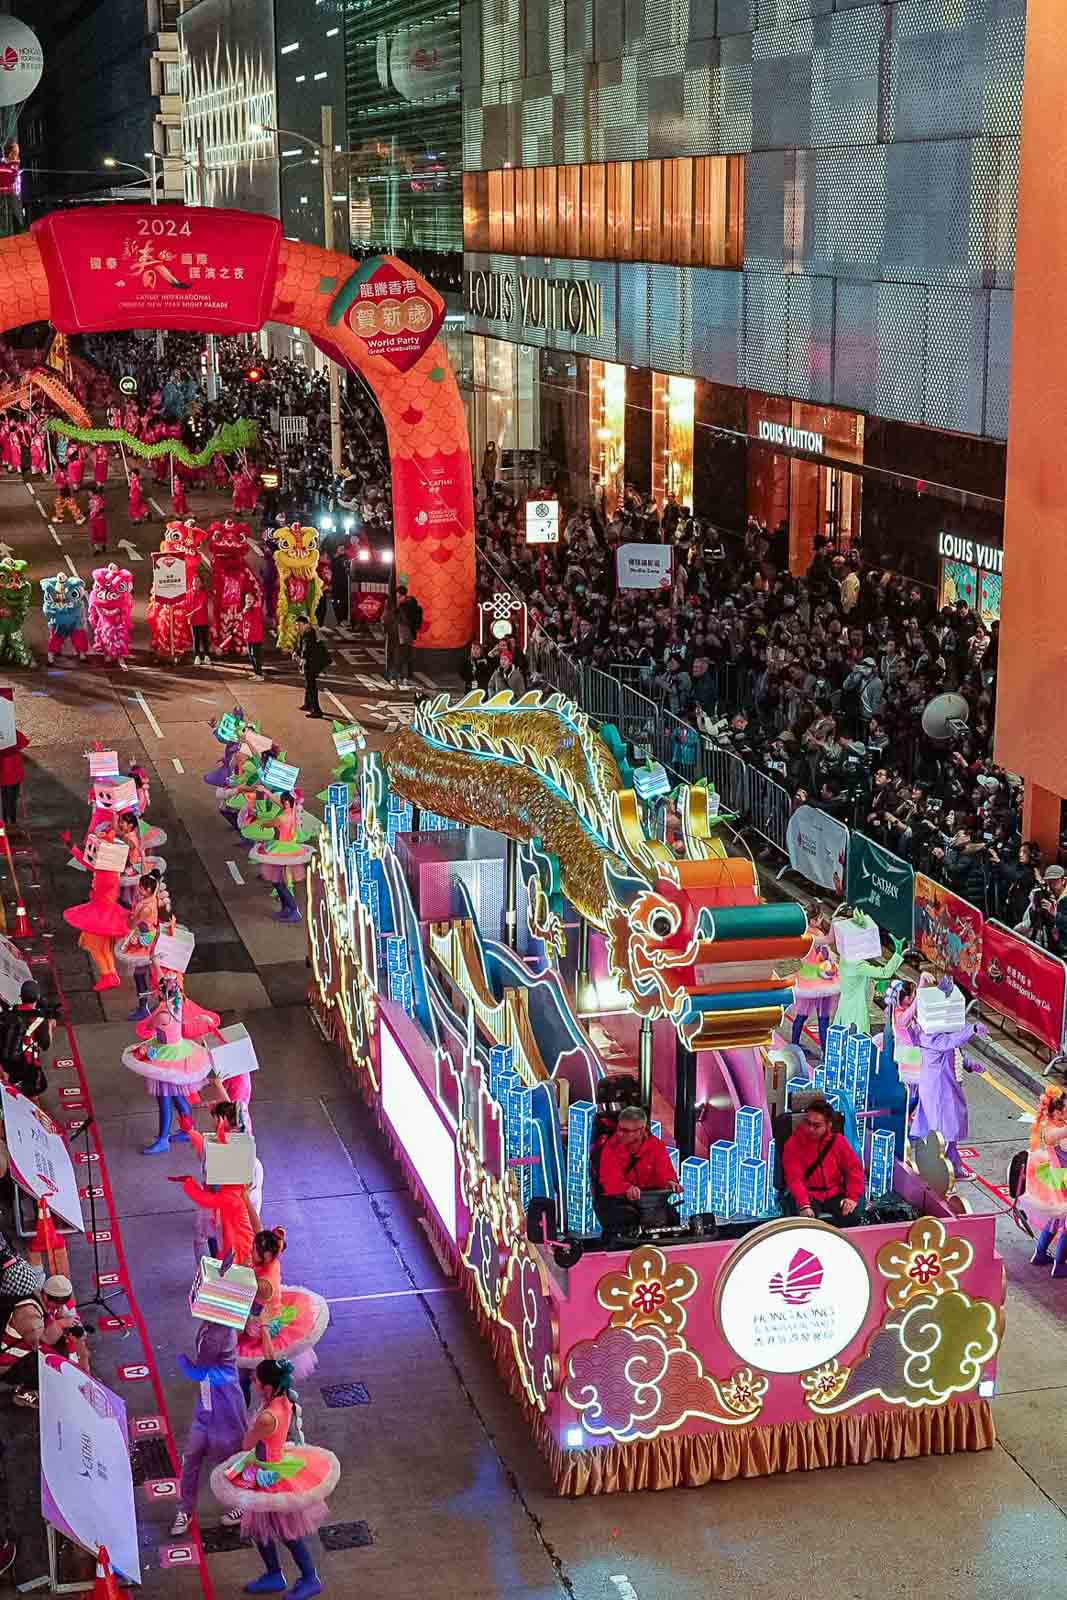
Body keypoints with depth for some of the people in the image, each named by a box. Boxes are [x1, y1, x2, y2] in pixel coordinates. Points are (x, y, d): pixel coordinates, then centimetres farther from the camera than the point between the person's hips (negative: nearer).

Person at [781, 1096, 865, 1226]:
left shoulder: (837, 1140, 0)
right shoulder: (793, 1143, -10)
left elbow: (854, 1168, 3)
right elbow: (794, 1178, -17)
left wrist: (853, 1196, -11)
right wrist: (804, 1205, -31)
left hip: (834, 1193, 3)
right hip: (807, 1195, -3)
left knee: (852, 1216, -24)